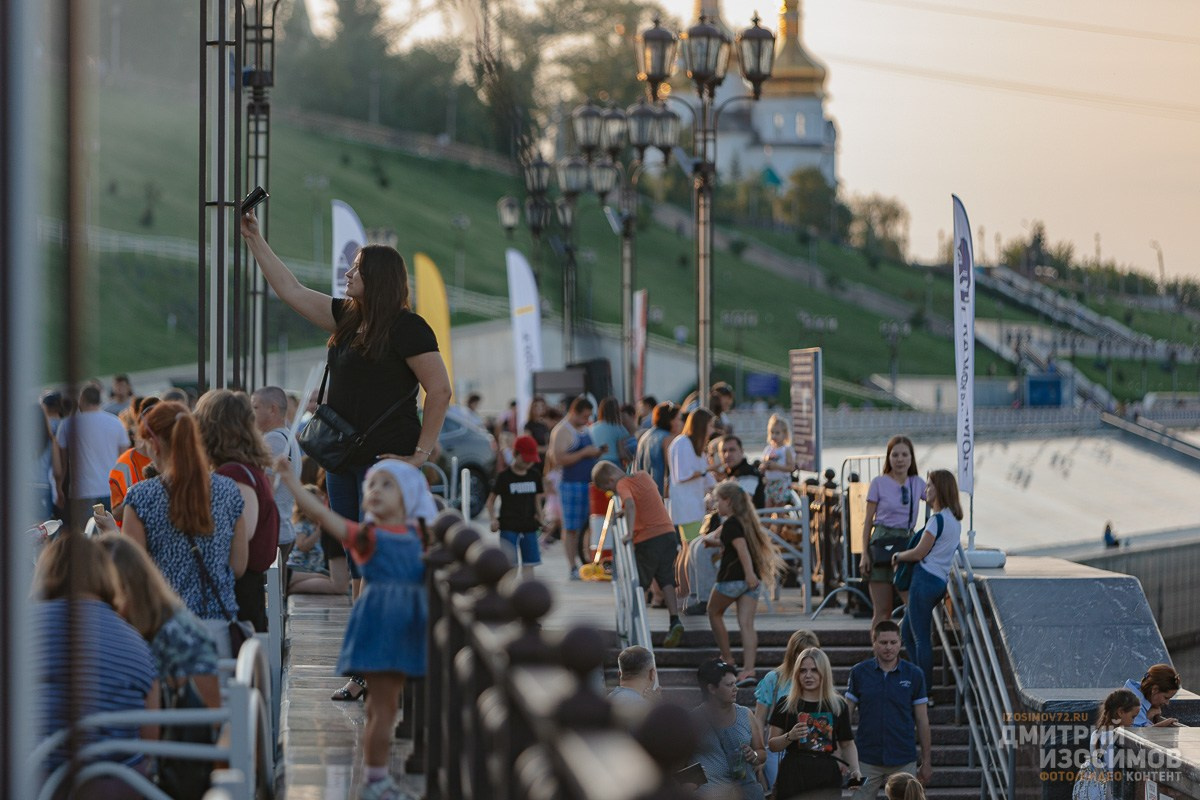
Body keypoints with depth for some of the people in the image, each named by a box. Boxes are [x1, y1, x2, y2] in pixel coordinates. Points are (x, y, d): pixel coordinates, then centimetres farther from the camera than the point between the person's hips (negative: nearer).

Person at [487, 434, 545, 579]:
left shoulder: (534, 476, 7)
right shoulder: (505, 477, -5)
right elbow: (491, 500, 0)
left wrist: (539, 517, 2)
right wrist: (493, 519, -13)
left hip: (529, 526, 4)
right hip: (509, 527, -4)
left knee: (529, 564, 6)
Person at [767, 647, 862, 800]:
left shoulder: (838, 706, 9)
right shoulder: (785, 705, 5)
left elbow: (847, 744, 16)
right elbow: (772, 745, 6)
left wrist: (855, 769, 0)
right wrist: (790, 737, -14)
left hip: (827, 776, 2)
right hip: (793, 776, -1)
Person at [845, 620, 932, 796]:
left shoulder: (914, 674, 1)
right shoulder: (859, 673, 1)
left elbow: (922, 720, 5)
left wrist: (926, 761, 5)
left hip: (903, 761, 0)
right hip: (866, 760, 0)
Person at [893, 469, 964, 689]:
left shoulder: (938, 520, -14)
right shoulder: (954, 520, 15)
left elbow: (919, 553, -13)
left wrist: (898, 556, 5)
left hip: (925, 579, -10)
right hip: (940, 580, 10)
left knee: (921, 638, -5)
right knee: (907, 632, 17)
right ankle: (921, 685, 15)